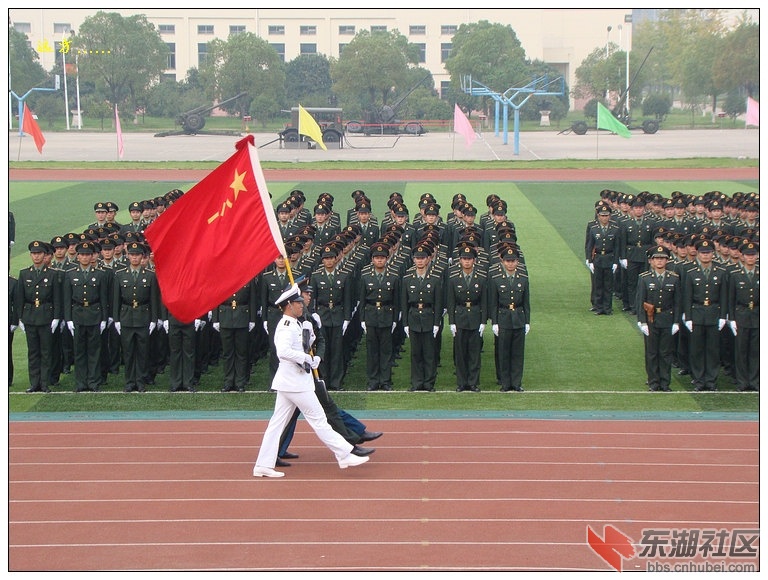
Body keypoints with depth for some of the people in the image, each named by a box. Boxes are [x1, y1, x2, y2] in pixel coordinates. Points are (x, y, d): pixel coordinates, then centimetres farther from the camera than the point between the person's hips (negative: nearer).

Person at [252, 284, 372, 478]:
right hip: (295, 381, -10)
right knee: (318, 419, -4)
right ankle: (345, 454, 0)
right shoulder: (287, 325, -15)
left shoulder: (294, 324, 18)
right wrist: (307, 358, -24)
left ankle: (263, 466, 7)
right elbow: (284, 351, -31)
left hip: (287, 381, 10)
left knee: (277, 423, 7)